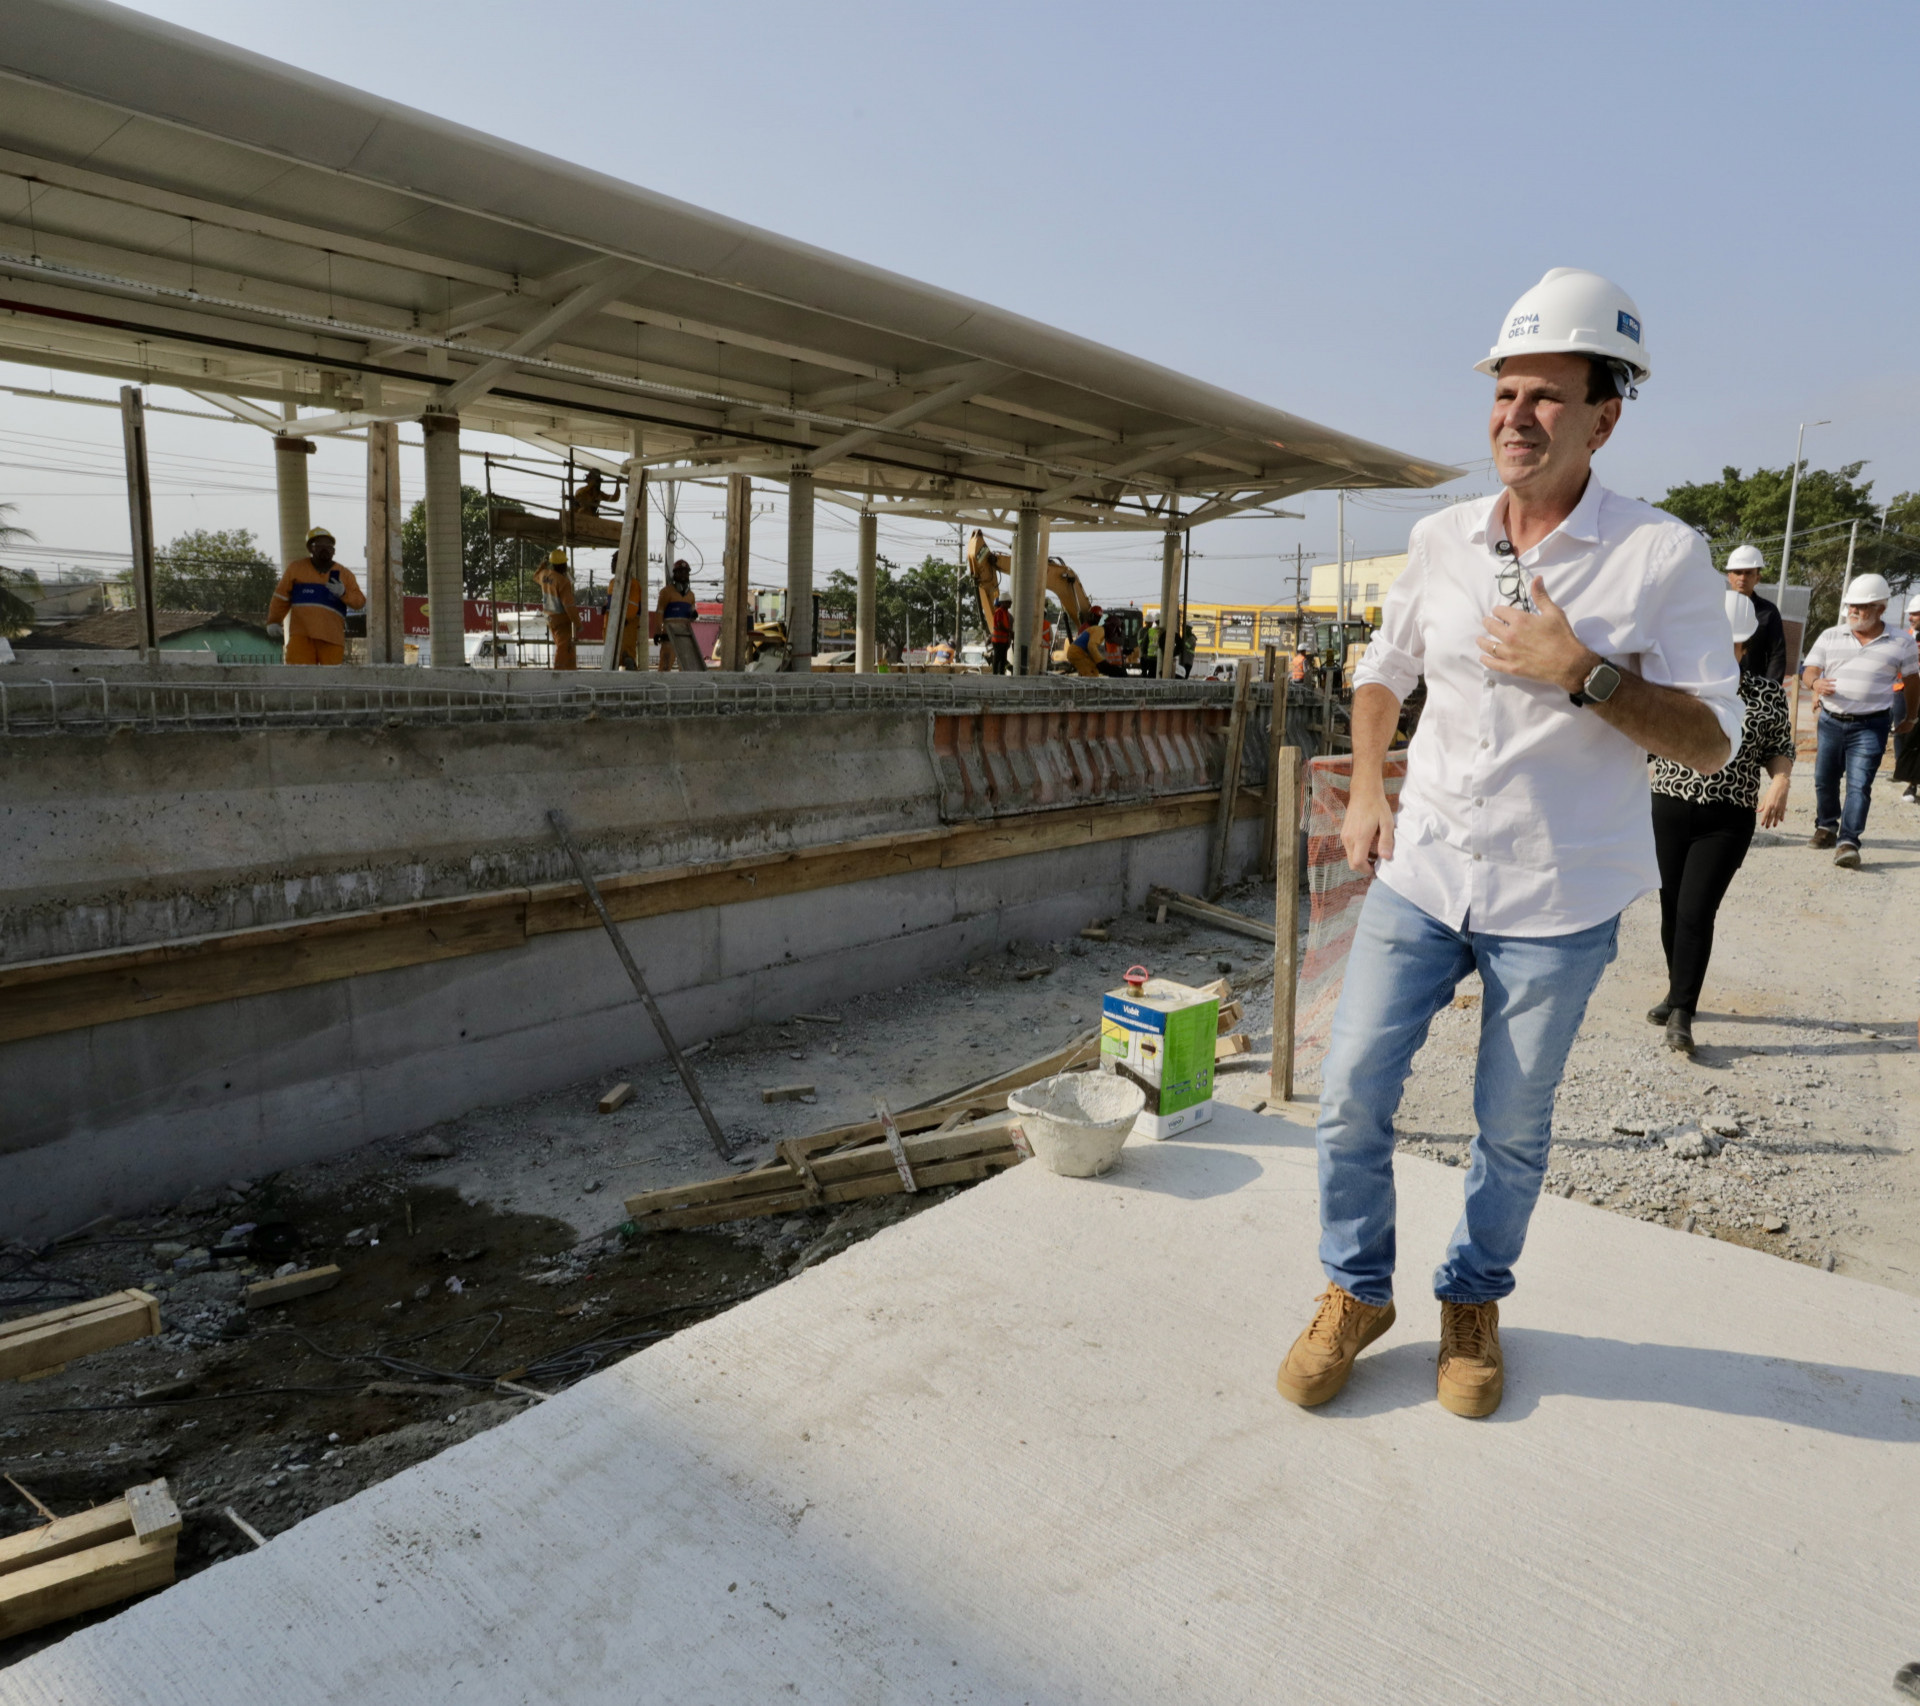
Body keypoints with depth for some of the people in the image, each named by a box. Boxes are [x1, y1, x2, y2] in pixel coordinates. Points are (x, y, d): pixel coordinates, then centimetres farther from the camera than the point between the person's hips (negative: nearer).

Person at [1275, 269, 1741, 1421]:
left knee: (1513, 1131, 11)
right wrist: (1367, 793, 5)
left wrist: (1582, 671, -24)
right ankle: (1358, 1292, 26)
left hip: (1555, 904, -3)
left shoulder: (1662, 556, -9)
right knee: (1352, 1096, 3)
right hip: (1421, 878, 3)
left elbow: (1712, 742, -10)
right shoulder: (1441, 540, 3)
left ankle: (1475, 1300, 37)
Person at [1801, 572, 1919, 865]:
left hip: (1870, 726, -3)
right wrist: (1815, 682, -25)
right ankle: (1826, 828, 31)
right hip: (1830, 721, 3)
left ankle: (1848, 842, -15)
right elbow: (1808, 671, 0)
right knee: (1825, 779, 12)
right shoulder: (1831, 636, 4)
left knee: (1859, 784, -11)